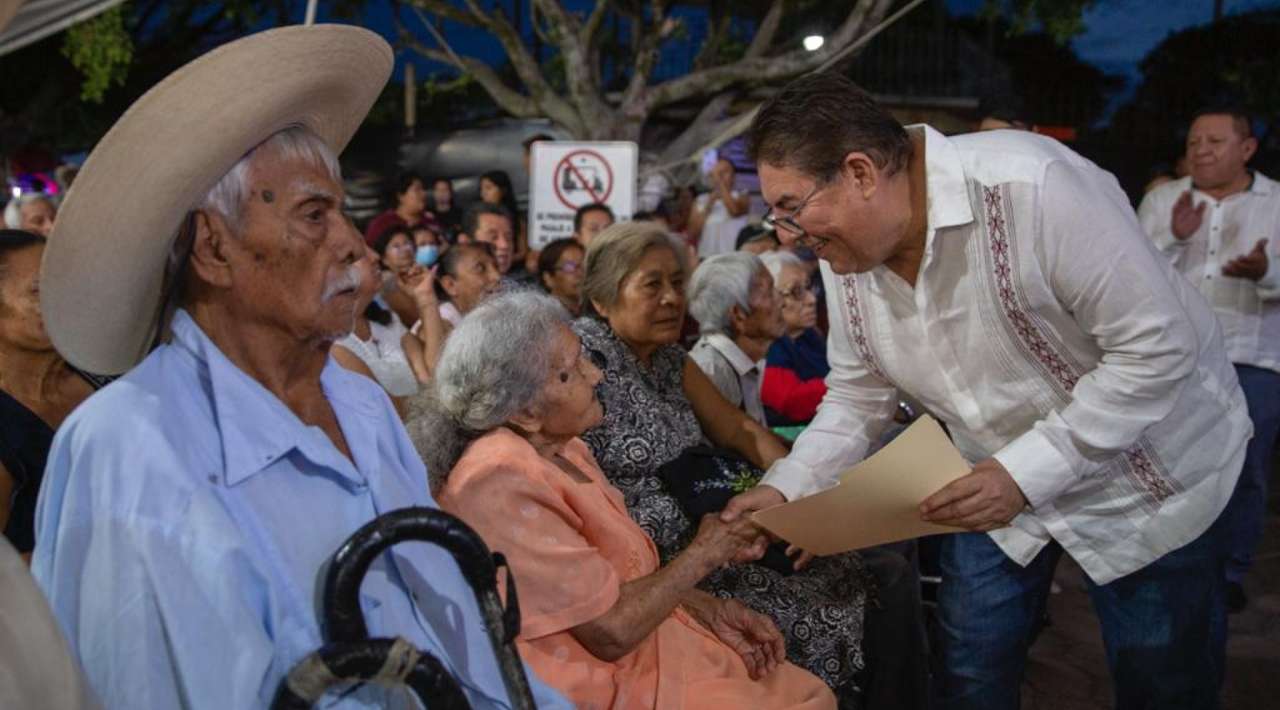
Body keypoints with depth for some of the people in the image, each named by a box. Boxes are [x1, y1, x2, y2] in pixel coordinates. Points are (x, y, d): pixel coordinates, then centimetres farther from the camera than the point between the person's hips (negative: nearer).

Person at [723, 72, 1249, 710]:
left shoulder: (1032, 187, -33)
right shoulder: (845, 249, -11)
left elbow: (1158, 348, -29)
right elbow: (858, 396, 1)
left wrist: (1026, 473, -33)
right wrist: (784, 488, -14)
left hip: (1146, 473, -5)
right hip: (1000, 482, 5)